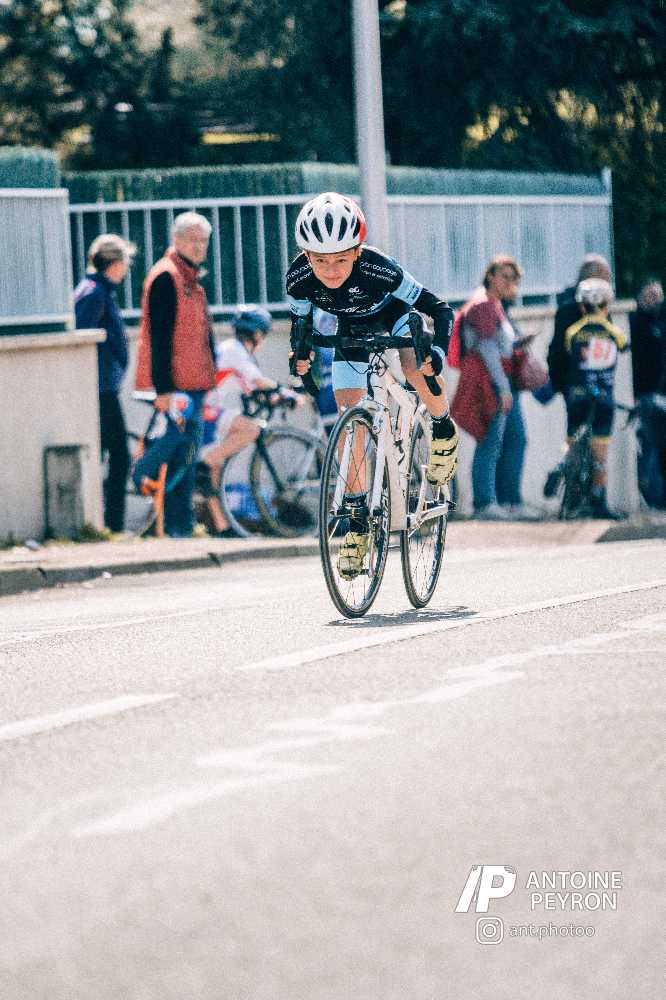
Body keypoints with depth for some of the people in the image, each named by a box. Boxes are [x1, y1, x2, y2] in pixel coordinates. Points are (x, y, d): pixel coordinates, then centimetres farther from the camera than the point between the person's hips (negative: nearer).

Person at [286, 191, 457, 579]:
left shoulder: (379, 269, -39)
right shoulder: (299, 279, -30)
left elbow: (439, 309, -32)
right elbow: (300, 322, -8)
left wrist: (437, 352, -47)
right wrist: (300, 354, -25)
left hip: (394, 313, -3)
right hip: (352, 327, 3)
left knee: (417, 368, -33)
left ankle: (444, 431, -1)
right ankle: (357, 523, 2)